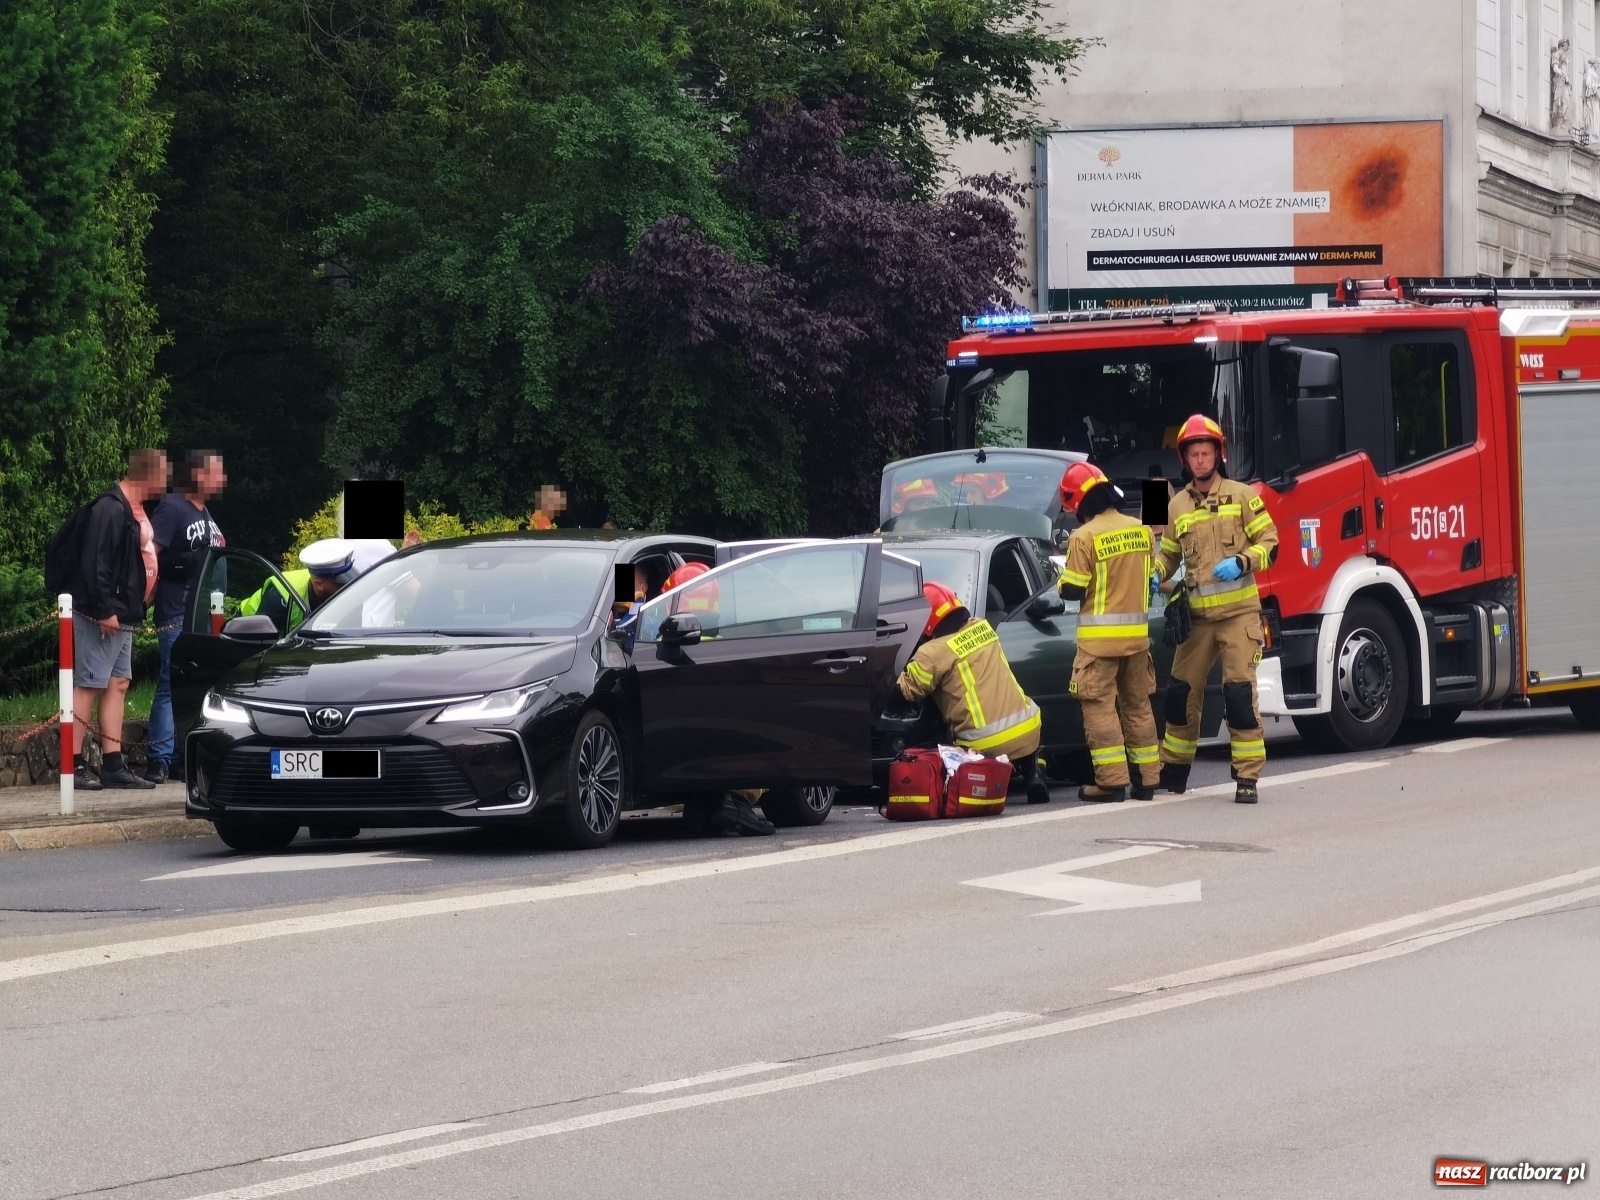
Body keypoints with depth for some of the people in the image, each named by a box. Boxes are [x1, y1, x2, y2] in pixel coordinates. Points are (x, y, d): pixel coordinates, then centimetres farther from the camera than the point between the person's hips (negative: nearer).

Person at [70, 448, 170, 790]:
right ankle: (74, 766, -6)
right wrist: (104, 611, -23)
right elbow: (95, 563, -22)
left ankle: (113, 767, 10)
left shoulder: (135, 510, 15)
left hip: (123, 617, 10)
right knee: (89, 685, -8)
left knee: (118, 685, 9)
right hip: (101, 617, -10)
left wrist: (135, 609, 17)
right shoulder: (111, 509, -16)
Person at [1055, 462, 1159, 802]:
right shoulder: (1141, 530, 4)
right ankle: (1146, 779, 17)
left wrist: (1065, 579, 10)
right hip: (1137, 633, 6)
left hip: (1100, 636, -6)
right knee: (1137, 704, 14)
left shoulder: (1084, 537, -14)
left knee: (1100, 706, -1)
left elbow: (1071, 590, -11)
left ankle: (1112, 781, -6)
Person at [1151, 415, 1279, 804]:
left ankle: (1247, 777, -6)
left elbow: (1269, 544, 1)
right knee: (1182, 691, 7)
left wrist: (1242, 562, -17)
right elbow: (1168, 552, 22)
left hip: (1238, 611, -4)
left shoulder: (1242, 496, 1)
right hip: (1197, 614, 4)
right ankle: (1173, 770, 21)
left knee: (1240, 692, -10)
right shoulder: (1177, 505, 12)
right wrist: (1155, 575, 1)